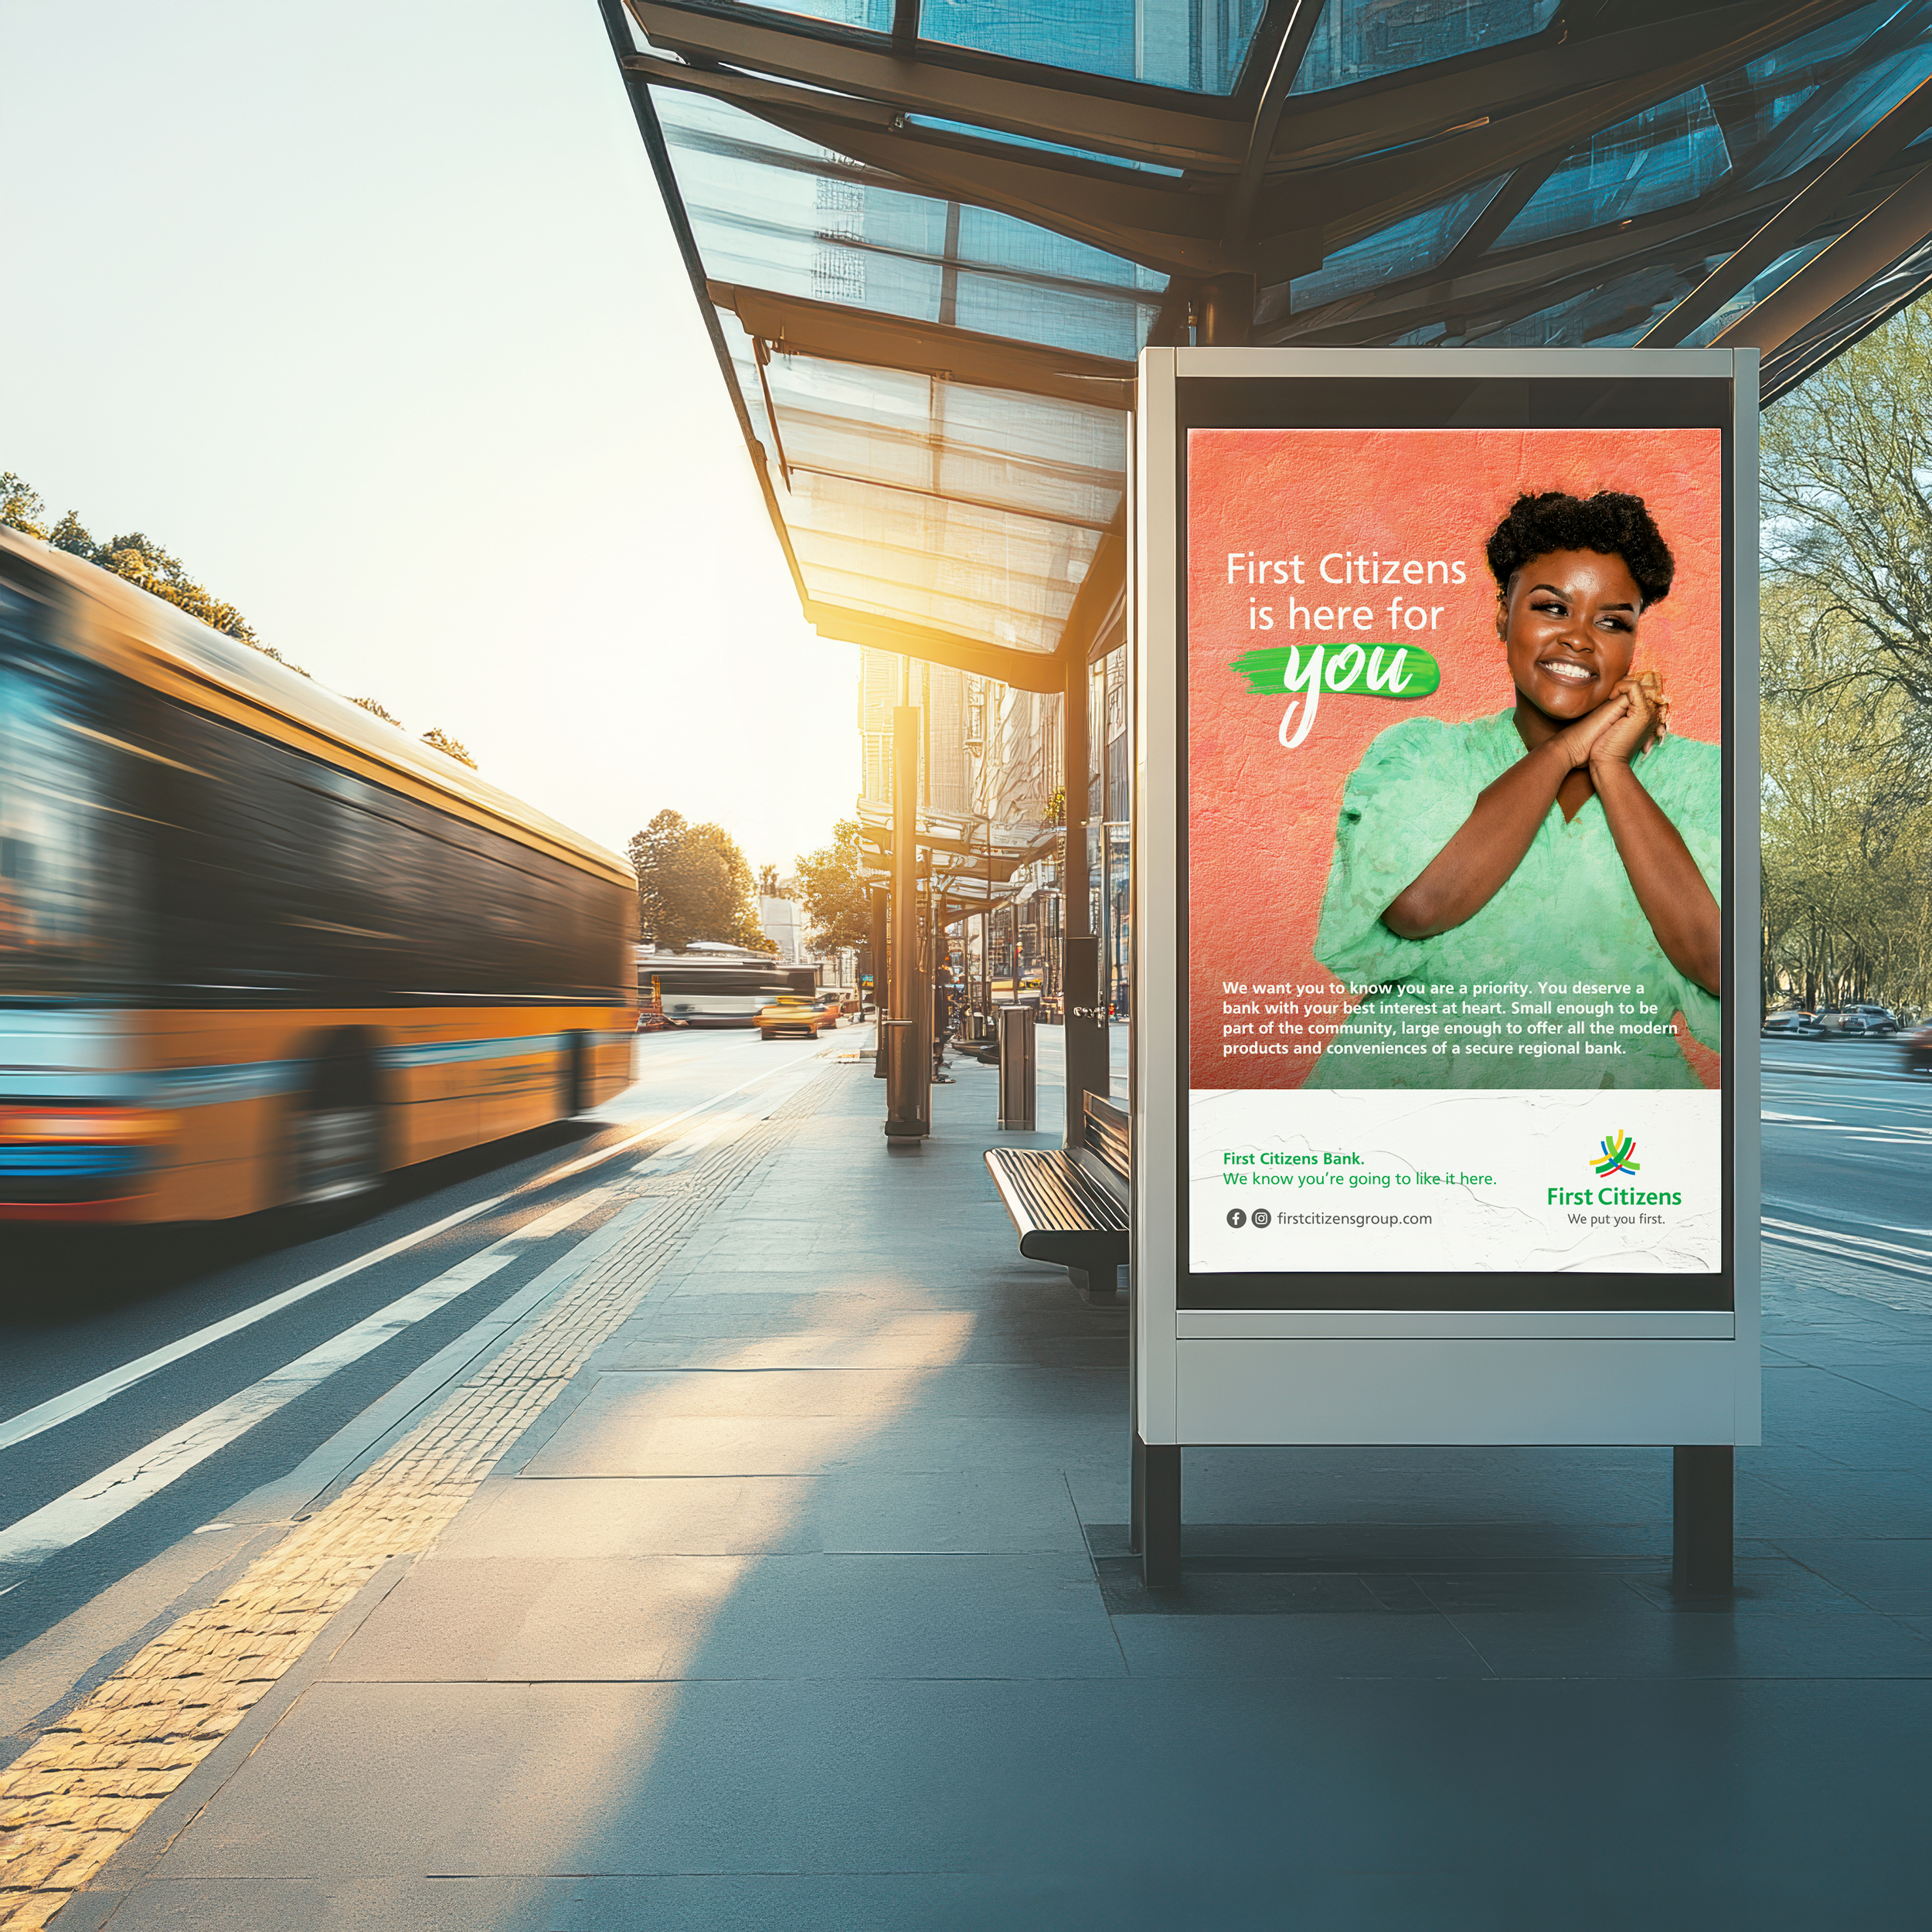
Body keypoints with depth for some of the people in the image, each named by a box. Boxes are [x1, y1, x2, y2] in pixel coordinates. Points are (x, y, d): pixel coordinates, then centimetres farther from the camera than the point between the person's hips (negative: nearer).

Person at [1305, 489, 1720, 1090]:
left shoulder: (1694, 775, 12)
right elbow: (1416, 905, -12)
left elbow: (1720, 961, -6)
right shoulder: (1419, 752, 10)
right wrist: (1563, 751, -4)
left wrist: (1611, 768, -3)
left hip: (1614, 1088, 1)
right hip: (1416, 1076, 0)